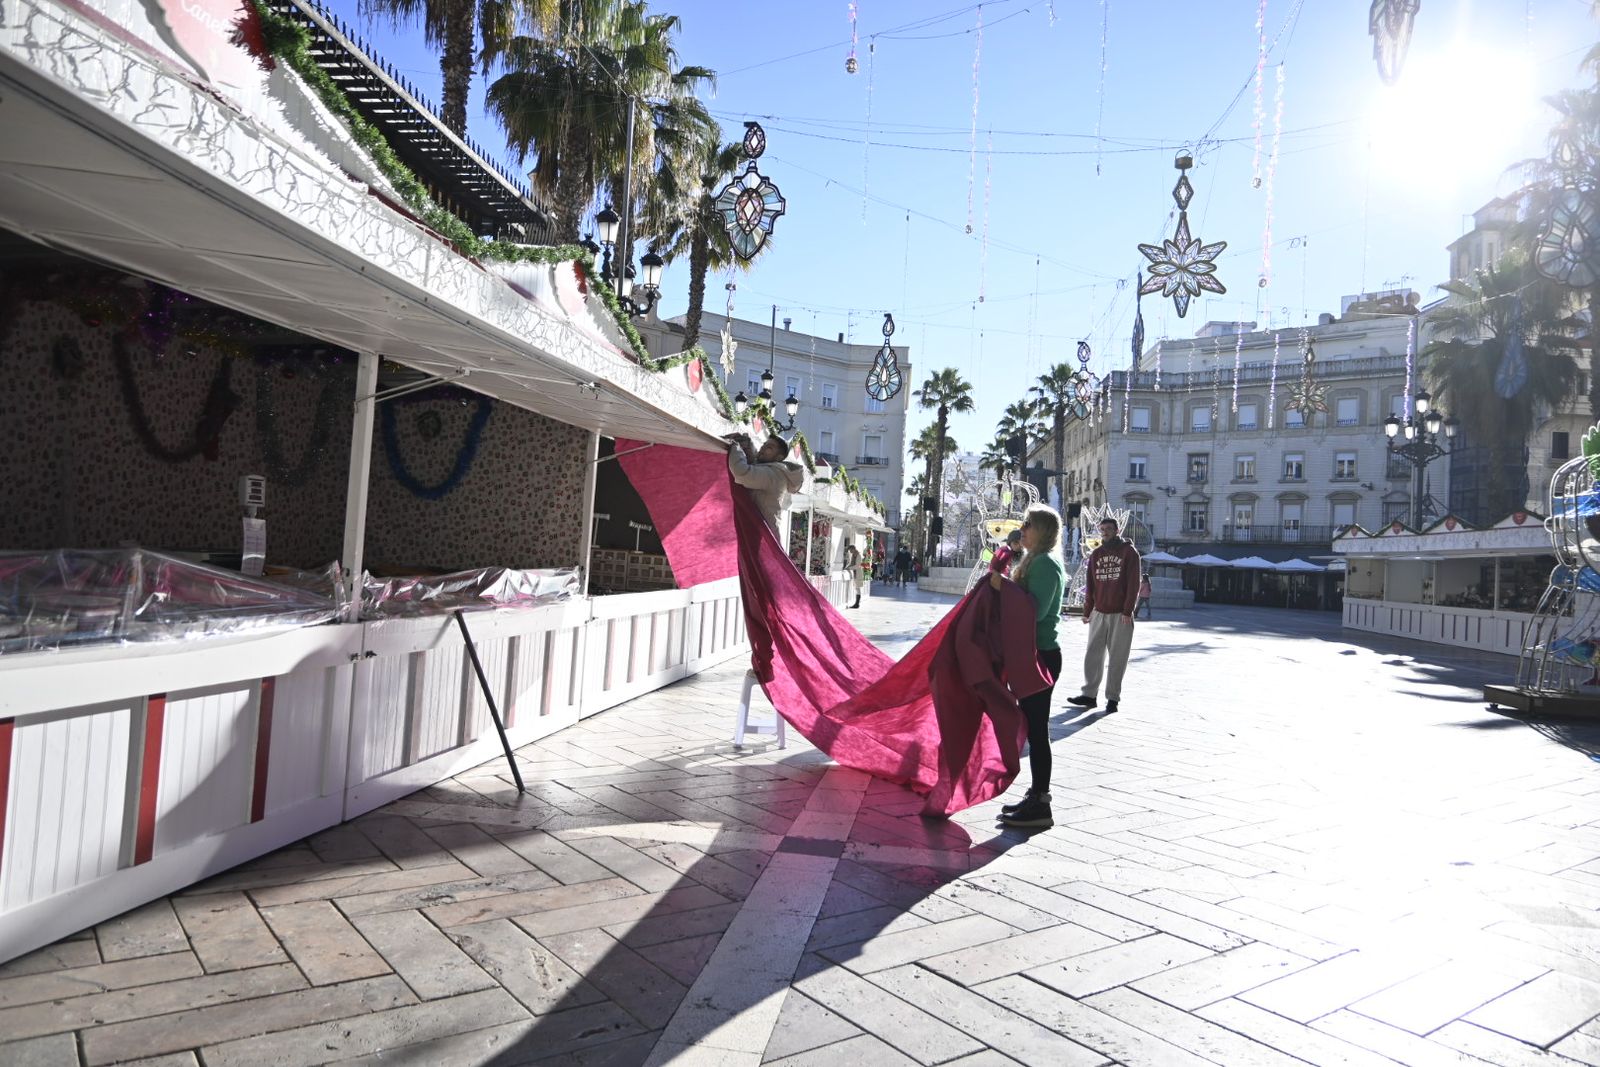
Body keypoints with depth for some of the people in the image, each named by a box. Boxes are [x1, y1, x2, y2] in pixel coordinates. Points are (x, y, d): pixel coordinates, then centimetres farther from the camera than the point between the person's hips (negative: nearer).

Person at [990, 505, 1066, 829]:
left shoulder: (1045, 563, -14)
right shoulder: (1036, 561, 17)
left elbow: (1036, 611, -23)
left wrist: (1004, 588, -22)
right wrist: (1006, 585, 8)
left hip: (1040, 655, -10)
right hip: (1033, 653, 10)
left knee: (1036, 729, -6)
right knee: (1032, 727, 15)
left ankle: (1040, 806, -1)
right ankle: (1036, 795, 23)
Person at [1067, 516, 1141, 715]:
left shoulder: (1129, 552, -1)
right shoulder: (1096, 554, 12)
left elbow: (1133, 584, -7)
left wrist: (1128, 611, -14)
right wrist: (1087, 611, 9)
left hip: (1121, 615, -4)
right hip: (1099, 613, 4)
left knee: (1117, 658, 1)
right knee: (1092, 655, 5)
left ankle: (1113, 698, 8)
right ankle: (1089, 695, 12)